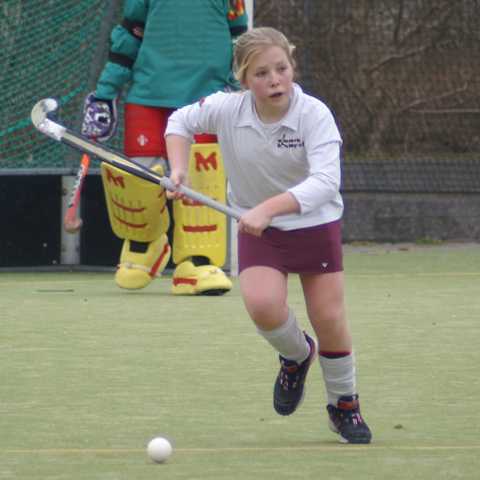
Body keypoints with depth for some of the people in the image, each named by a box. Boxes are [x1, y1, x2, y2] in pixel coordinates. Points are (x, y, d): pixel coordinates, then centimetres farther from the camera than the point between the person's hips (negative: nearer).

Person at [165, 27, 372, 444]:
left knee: (329, 318, -3)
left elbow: (324, 182, -35)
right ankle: (296, 355, 13)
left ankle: (344, 405, 23)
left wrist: (268, 207, -46)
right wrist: (179, 169, -8)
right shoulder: (226, 109, -15)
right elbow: (181, 121, 8)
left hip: (315, 222, -1)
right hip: (257, 229, 1)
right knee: (263, 305, -22)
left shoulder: (314, 115, -23)